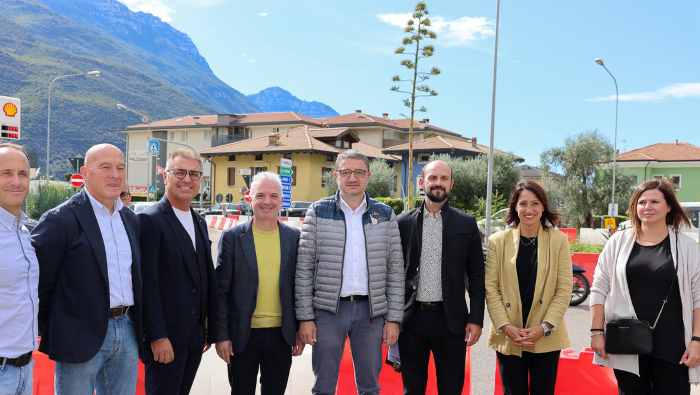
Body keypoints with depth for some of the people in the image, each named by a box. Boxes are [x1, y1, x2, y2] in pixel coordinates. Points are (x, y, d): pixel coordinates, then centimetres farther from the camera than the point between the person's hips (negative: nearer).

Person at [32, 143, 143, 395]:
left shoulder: (131, 219, 10)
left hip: (127, 333, 6)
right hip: (81, 336, -6)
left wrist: (137, 326, 14)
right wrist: (49, 334, -4)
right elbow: (39, 280, -9)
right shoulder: (60, 220, -10)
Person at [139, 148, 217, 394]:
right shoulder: (150, 220, -12)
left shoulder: (200, 223, 13)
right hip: (164, 338, -7)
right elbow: (148, 284, -16)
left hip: (195, 335, 7)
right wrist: (157, 337, -18)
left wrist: (209, 328, 13)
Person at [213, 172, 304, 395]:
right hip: (242, 335, -2)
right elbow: (221, 291, -4)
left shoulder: (294, 237, 1)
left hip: (281, 334, 2)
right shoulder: (232, 237, -5)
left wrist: (300, 330, 6)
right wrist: (221, 335, -6)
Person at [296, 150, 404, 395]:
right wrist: (305, 317, -6)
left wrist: (394, 318, -1)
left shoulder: (385, 215, 5)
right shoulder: (318, 212, 0)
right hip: (328, 309, -1)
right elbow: (304, 268, -1)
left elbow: (395, 269, 4)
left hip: (371, 310, 2)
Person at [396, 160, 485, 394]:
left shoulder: (466, 224, 2)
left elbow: (476, 275, 4)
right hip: (411, 319, 1)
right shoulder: (403, 223, 2)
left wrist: (476, 318, -2)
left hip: (451, 319, 0)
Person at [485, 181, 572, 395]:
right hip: (508, 337, 0)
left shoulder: (558, 240, 0)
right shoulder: (498, 241, 1)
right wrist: (505, 326, -10)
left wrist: (545, 327, -10)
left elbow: (564, 289, -2)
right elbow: (490, 287, -1)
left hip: (546, 338, 0)